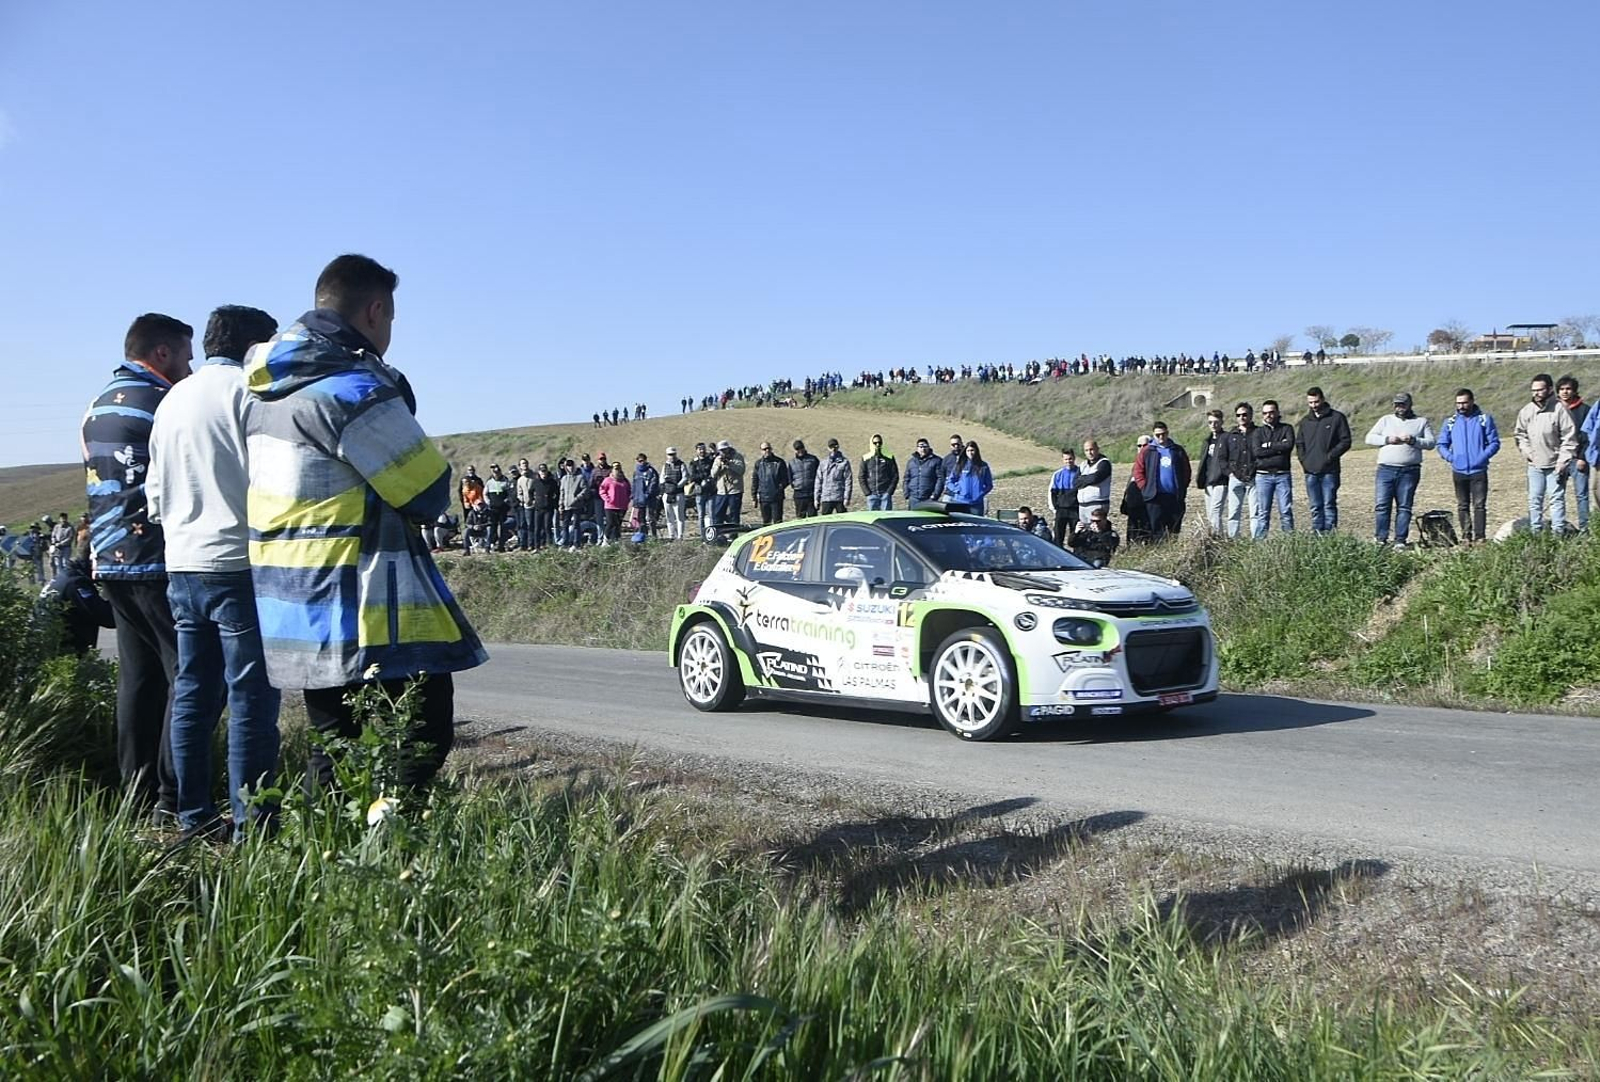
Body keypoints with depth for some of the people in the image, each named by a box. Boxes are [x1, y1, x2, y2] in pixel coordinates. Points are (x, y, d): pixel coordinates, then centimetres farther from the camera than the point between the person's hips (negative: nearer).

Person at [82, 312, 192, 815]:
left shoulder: (98, 407, 17)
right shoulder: (161, 402, -10)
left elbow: (107, 485, 20)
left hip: (111, 561, 9)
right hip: (157, 561, -9)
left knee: (139, 676, 12)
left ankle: (138, 794, 15)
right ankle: (174, 799, -7)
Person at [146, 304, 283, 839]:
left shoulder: (172, 399, 16)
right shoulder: (246, 390, -8)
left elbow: (155, 491, 20)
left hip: (182, 565, 8)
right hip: (237, 564, -8)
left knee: (192, 694, 12)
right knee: (251, 695, -4)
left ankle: (194, 816, 17)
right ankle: (250, 819, -3)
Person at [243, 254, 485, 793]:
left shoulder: (267, 390, 13)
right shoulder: (356, 390, -16)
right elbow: (430, 493, -11)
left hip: (295, 605, 9)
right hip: (362, 610, -9)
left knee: (333, 748, 16)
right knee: (421, 741, -3)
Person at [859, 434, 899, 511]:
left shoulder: (889, 457, 3)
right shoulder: (866, 458, 6)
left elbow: (895, 476, 4)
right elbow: (862, 477, 7)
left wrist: (890, 491, -6)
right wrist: (867, 492, -3)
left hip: (885, 493, -1)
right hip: (872, 494, 1)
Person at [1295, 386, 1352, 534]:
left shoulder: (1337, 418, 1)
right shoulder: (1305, 421, 15)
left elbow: (1345, 441, -2)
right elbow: (1299, 443, 21)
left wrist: (1330, 456, -11)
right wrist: (1303, 460, 6)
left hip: (1329, 471, -4)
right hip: (1310, 471, 4)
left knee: (1329, 504, -6)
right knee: (1315, 507, 6)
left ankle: (1330, 532, -5)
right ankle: (1316, 534, 9)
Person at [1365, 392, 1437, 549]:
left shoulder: (1422, 422, 14)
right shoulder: (1385, 420, 16)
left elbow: (1430, 442, 5)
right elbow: (1369, 438, 9)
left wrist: (1413, 440, -11)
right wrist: (1387, 439, -7)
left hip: (1409, 471, -1)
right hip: (1386, 469, 1)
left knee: (1404, 506, -1)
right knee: (1382, 505, -4)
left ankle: (1401, 540, 2)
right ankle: (1380, 539, 1)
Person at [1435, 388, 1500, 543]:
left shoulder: (1484, 419, 1)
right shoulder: (1451, 422, 7)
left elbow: (1494, 443, 0)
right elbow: (1442, 444, 11)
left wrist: (1483, 457, -14)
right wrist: (1450, 457, -6)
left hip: (1479, 471, -3)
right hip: (1459, 471, 3)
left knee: (1480, 505, -5)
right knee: (1462, 506, 7)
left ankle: (1480, 537, -4)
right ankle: (1466, 536, 13)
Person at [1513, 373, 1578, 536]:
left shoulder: (1559, 410, -12)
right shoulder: (1526, 411, 2)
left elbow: (1569, 437, -11)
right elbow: (1520, 434, 15)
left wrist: (1563, 460, -14)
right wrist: (1526, 451, 0)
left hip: (1555, 465, -5)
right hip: (1534, 465, 5)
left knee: (1557, 498, -1)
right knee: (1534, 500, 10)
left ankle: (1558, 533, 4)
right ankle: (1535, 533, 17)